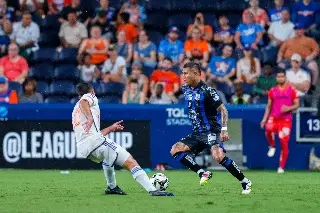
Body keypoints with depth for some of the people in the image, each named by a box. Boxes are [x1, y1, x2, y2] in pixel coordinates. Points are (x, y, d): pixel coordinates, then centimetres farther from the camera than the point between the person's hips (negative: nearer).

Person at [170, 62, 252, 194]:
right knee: (175, 150, -9)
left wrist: (224, 129, -21)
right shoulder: (186, 89, 8)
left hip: (211, 131, -8)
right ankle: (202, 173, -10)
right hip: (196, 134, 8)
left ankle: (245, 182, -15)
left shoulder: (206, 91, -14)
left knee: (218, 156, -30)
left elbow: (222, 110, -13)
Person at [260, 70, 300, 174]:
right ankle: (272, 146, -4)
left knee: (284, 143, -5)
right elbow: (269, 106, 16)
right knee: (268, 128, -33)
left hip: (286, 119, -1)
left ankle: (281, 167, 6)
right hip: (274, 118, 1)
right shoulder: (272, 90, 12)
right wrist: (265, 118, 7)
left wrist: (288, 108, -14)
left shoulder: (291, 90, 5)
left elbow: (297, 105, 6)